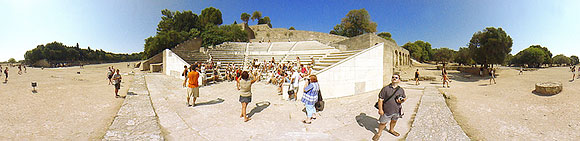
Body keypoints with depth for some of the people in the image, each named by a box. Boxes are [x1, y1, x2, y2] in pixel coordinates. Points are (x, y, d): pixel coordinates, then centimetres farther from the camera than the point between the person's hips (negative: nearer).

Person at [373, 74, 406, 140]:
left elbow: (405, 97, 16)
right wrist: (380, 109, -14)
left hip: (396, 110, 4)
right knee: (383, 122, 8)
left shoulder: (401, 90, 1)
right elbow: (380, 99, -12)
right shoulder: (385, 89, -13)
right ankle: (379, 133, 31)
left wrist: (402, 100, -8)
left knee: (394, 121, 24)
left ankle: (391, 130, 53)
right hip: (386, 111, -4)